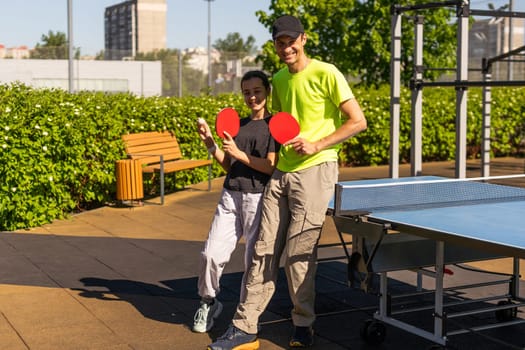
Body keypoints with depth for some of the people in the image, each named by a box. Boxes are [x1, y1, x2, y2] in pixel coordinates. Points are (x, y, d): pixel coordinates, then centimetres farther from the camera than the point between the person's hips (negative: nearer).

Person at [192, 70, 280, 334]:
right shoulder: (238, 124, 17)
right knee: (211, 253, -1)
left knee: (254, 260, 1)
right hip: (230, 196, 5)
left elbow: (272, 166, -10)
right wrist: (210, 143, 8)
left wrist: (239, 154, -13)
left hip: (258, 198, -5)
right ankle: (208, 302, 22)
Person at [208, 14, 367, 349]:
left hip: (315, 170, -6)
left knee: (298, 254, -5)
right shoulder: (279, 80, 15)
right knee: (264, 251, 3)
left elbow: (358, 122, -8)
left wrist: (317, 145, -16)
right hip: (282, 172, 6)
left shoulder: (326, 74, -7)